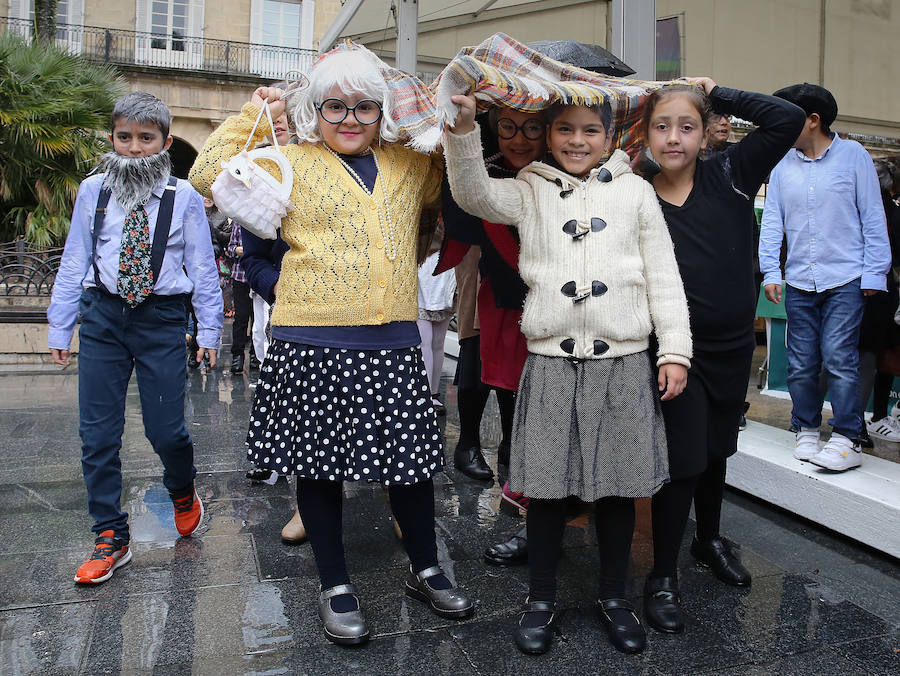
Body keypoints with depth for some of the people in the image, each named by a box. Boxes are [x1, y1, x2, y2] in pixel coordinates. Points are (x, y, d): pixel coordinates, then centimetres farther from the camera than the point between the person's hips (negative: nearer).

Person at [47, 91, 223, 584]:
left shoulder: (184, 198, 1)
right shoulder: (92, 191, 6)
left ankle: (182, 495, 33)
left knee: (166, 431, -2)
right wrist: (60, 327, 8)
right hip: (102, 317, 2)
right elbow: (74, 262, 9)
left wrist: (208, 329, 0)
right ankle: (111, 539, 19)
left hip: (162, 320, -2)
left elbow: (202, 267, 3)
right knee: (97, 433, 3)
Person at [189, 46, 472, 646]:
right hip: (314, 343, -2)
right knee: (320, 463, 8)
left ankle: (426, 570, 33)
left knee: (413, 458, 9)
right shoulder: (290, 163, 5)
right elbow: (210, 175, 4)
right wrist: (256, 115, 3)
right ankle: (336, 586, 28)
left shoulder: (411, 165, 13)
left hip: (395, 343, 3)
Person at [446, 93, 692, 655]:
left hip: (623, 363, 1)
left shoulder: (635, 190, 9)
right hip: (551, 362, 0)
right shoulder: (530, 191, 10)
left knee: (617, 487, 10)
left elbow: (664, 277, 7)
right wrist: (465, 128, -21)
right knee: (547, 486, 6)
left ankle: (614, 598, 31)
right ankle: (541, 600, 25)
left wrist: (675, 351, 2)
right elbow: (474, 195, -8)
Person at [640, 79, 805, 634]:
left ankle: (709, 538, 44)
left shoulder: (730, 177, -4)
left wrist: (718, 94, -8)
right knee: (682, 460, -2)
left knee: (716, 449, 20)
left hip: (733, 347, 3)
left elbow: (788, 119, -15)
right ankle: (663, 575, 17)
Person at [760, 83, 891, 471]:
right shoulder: (783, 165, 8)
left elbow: (872, 218, 2)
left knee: (838, 358, -10)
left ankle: (847, 440, -1)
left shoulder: (853, 156, 2)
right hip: (799, 282, 3)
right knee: (801, 363, 6)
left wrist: (874, 273, -3)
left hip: (845, 280, -3)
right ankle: (806, 431, 20)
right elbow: (772, 220, 9)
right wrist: (770, 272, 1)